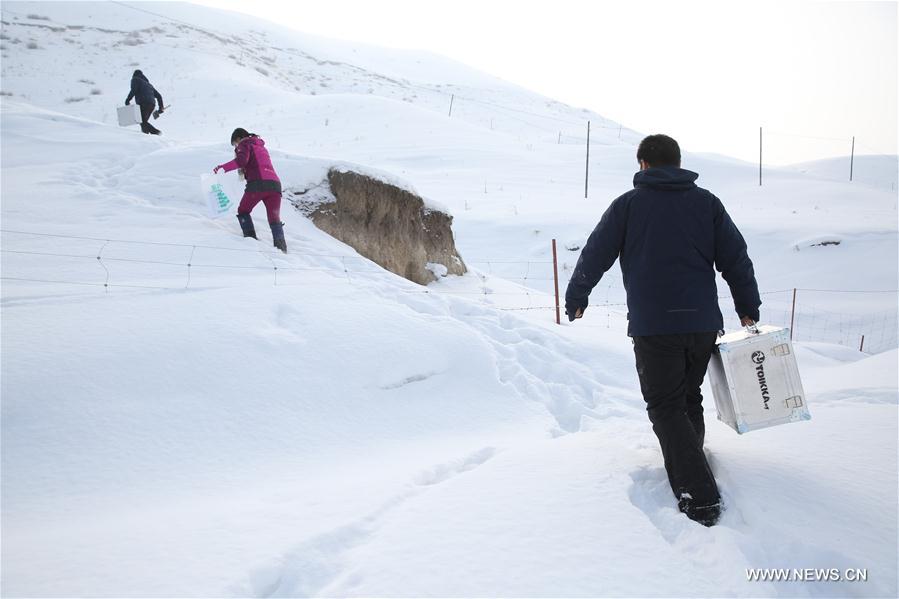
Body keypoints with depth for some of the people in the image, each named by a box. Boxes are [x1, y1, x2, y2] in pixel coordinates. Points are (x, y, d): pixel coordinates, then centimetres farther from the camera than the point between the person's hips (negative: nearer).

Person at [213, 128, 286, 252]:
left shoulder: (244, 144, 10)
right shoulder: (261, 147, 33)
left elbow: (241, 160, -10)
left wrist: (223, 167, -6)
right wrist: (245, 170, 37)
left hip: (257, 183, -6)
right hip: (275, 183, 6)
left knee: (243, 211, 15)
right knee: (274, 218, 1)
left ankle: (251, 238, 0)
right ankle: (280, 244, -21)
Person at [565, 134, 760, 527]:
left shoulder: (628, 204, 2)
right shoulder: (706, 202, 9)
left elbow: (595, 256, 6)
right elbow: (736, 259, 8)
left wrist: (575, 300, 20)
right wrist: (748, 311, 16)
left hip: (653, 326, -3)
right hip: (703, 322, 4)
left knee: (666, 408, 1)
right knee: (689, 399, 20)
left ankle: (701, 498, -10)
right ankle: (688, 476, 25)